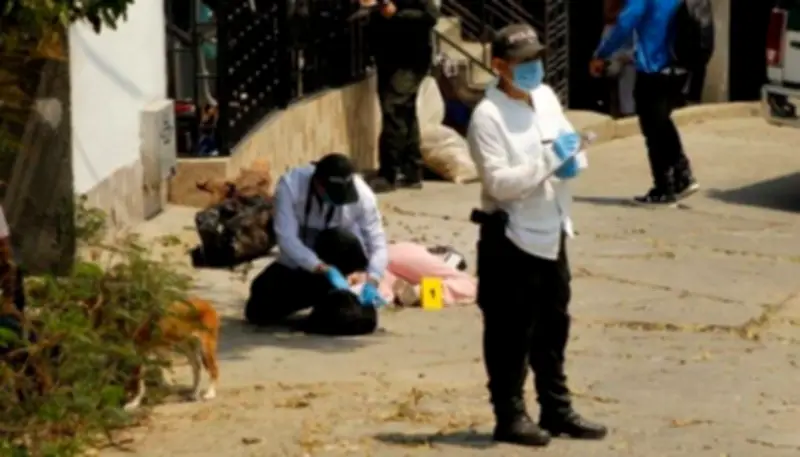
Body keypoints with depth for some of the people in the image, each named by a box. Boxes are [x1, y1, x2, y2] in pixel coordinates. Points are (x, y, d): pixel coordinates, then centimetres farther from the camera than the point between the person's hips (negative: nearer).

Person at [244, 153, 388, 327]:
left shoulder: (362, 194, -25)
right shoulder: (291, 185, -28)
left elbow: (377, 243, -23)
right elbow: (287, 238, -32)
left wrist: (371, 282, -42)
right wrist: (325, 270, -42)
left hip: (338, 264, -1)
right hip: (296, 264, 1)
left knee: (341, 240, -36)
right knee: (259, 312, -13)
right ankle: (319, 295, 13)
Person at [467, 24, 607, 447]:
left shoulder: (546, 97, 7)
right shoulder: (488, 116, -16)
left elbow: (568, 139, 19)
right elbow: (499, 183, -22)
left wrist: (574, 160, -4)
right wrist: (550, 160, -26)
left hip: (550, 233, 8)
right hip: (511, 237, -8)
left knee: (553, 328, 16)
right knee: (511, 334, 1)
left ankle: (557, 409, 27)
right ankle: (510, 415, 11)